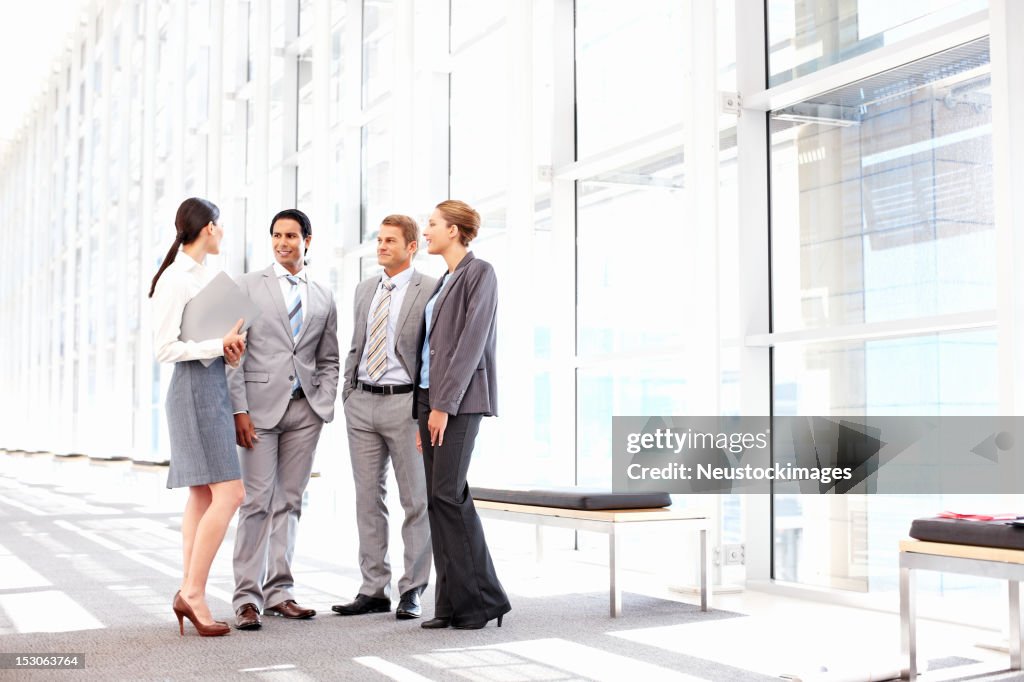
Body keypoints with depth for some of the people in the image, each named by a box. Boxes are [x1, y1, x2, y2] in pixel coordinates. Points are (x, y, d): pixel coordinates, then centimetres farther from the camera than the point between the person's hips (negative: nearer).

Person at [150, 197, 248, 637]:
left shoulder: (205, 274, 14)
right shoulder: (176, 278, -12)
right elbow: (166, 348, -16)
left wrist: (232, 343, 2)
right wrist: (219, 345, -14)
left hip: (214, 387, 9)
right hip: (195, 387, -9)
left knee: (202, 495, 8)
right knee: (229, 492, -13)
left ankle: (189, 592, 12)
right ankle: (193, 592, -8)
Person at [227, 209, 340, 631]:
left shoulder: (323, 298, 14)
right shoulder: (249, 286, 3)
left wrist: (324, 405, 2)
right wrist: (239, 410, -11)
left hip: (305, 410, 4)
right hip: (260, 406, -3)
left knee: (289, 502, 7)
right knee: (257, 502, -6)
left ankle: (278, 592, 14)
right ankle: (247, 598, -1)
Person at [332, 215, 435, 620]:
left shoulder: (430, 290, -5)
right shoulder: (365, 289, 14)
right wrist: (348, 392, 13)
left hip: (405, 403, -6)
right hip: (362, 402, 6)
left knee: (416, 501, 2)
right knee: (368, 500, 8)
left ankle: (413, 591, 11)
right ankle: (374, 590, 16)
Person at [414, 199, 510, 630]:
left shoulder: (479, 273, -6)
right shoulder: (444, 283, 20)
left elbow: (472, 342, -15)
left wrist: (445, 404, -19)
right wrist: (424, 409, 14)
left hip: (459, 399, -9)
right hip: (430, 397, 9)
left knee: (448, 494, -14)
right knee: (438, 500, 4)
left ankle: (482, 598, -4)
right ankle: (453, 603, 6)